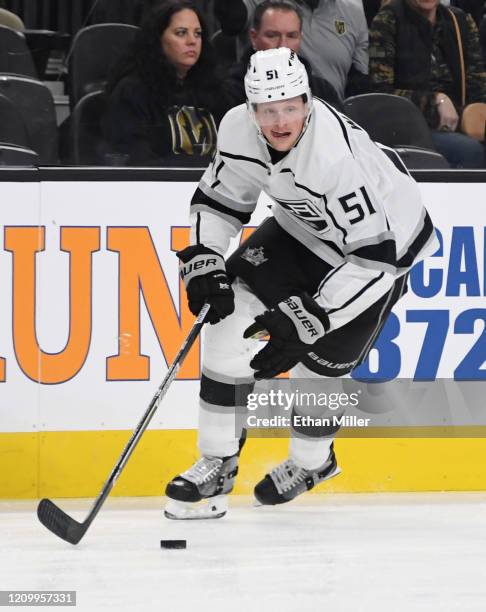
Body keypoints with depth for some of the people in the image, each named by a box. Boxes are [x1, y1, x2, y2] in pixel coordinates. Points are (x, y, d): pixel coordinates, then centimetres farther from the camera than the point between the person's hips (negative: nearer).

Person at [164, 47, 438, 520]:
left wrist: (306, 319, -39)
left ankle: (311, 462, 30)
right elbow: (218, 200, -1)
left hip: (385, 241, -6)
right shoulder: (238, 128, -19)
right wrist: (204, 264, -17)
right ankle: (217, 464, 3)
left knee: (318, 363, -3)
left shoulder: (336, 152, -40)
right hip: (303, 228, 6)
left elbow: (372, 256, -38)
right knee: (231, 314, -9)